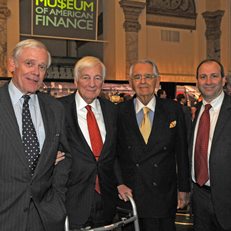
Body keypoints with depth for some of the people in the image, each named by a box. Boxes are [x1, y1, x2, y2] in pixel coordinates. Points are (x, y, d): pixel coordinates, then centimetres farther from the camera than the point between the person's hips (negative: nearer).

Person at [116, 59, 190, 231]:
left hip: (164, 196, 0)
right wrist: (119, 183, -6)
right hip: (129, 193, 0)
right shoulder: (119, 112, -1)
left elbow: (182, 152, 3)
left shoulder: (173, 110, 0)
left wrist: (184, 188, 4)